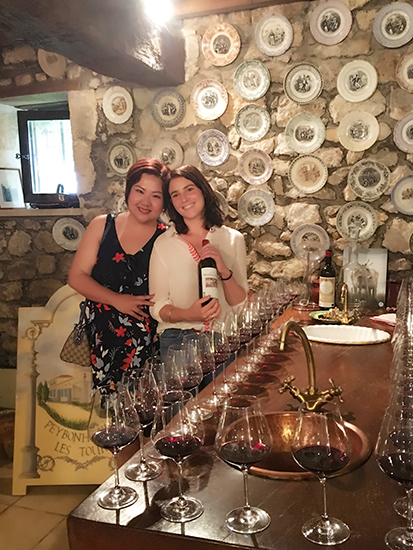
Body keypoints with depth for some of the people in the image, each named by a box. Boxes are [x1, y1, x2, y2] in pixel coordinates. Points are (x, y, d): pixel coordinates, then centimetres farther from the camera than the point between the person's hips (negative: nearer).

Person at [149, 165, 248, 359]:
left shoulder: (233, 239, 6)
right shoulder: (163, 244, 2)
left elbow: (242, 305, 5)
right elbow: (157, 307, 2)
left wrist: (225, 272, -13)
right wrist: (187, 315, -18)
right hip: (177, 339, -2)